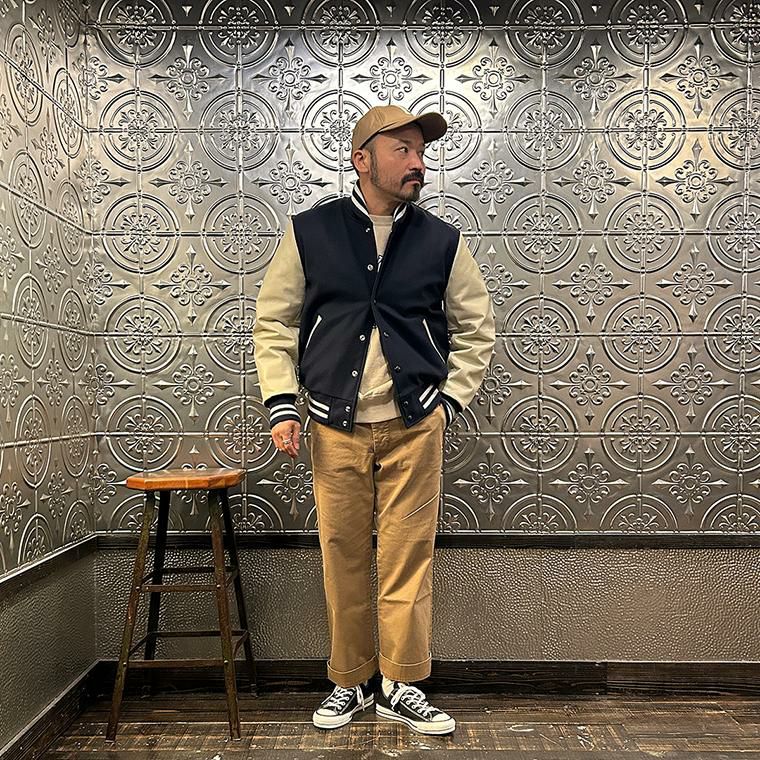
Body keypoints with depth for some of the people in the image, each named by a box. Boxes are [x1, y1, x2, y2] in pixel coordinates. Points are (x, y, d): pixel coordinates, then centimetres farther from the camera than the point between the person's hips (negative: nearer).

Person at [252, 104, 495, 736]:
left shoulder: (442, 241, 5)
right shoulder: (310, 232, 3)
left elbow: (476, 329, 13)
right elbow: (273, 323, 7)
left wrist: (449, 401, 5)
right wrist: (282, 405, -1)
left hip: (414, 426, 0)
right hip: (335, 428, 0)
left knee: (408, 557, 3)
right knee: (343, 559, 7)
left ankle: (402, 686, 19)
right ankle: (350, 683, 26)